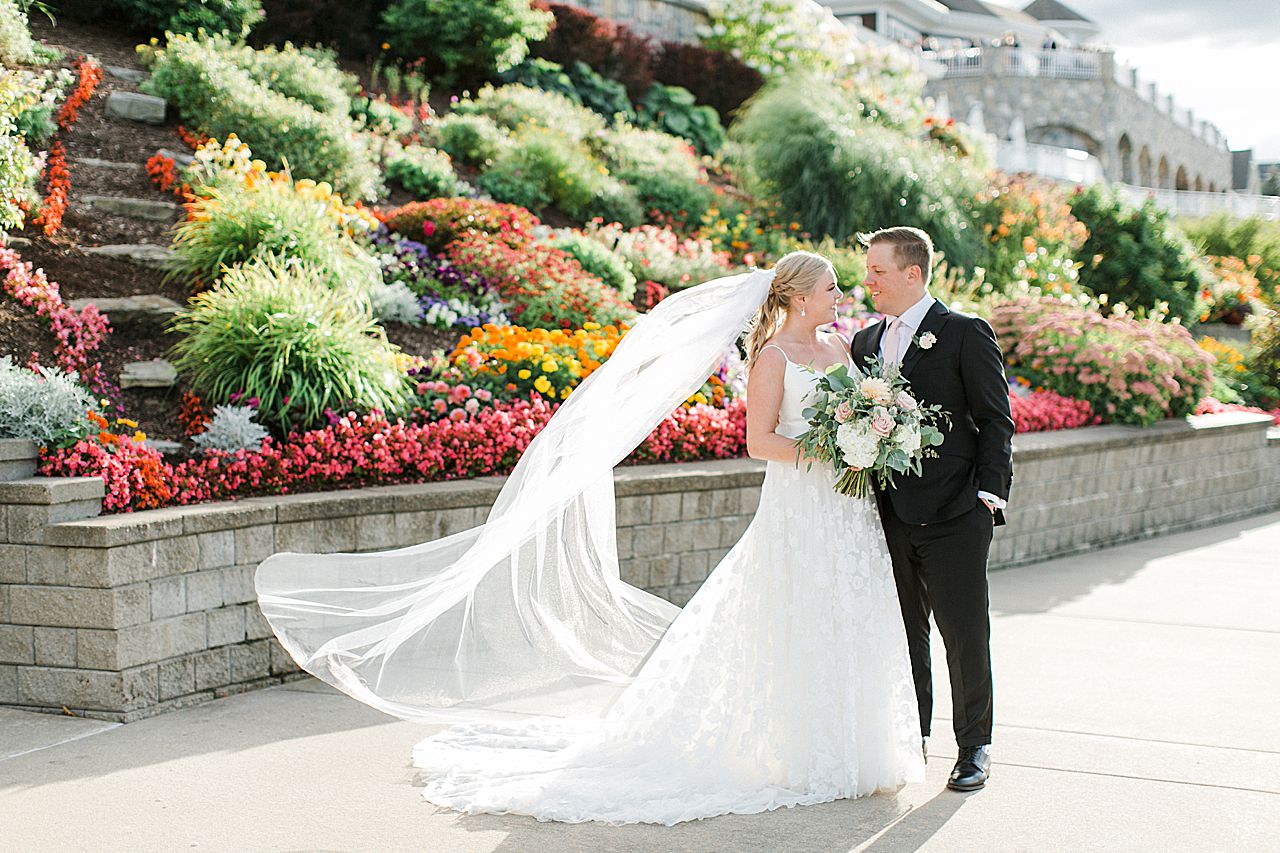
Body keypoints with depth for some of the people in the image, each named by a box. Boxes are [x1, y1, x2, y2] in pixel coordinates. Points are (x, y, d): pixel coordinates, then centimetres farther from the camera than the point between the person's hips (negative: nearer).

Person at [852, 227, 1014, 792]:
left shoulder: (965, 333, -4)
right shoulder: (865, 342, 13)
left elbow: (995, 421, -5)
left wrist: (988, 495, -10)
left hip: (952, 517, -5)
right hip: (889, 517, 5)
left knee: (965, 636, 3)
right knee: (903, 634, 13)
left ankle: (974, 747, 16)